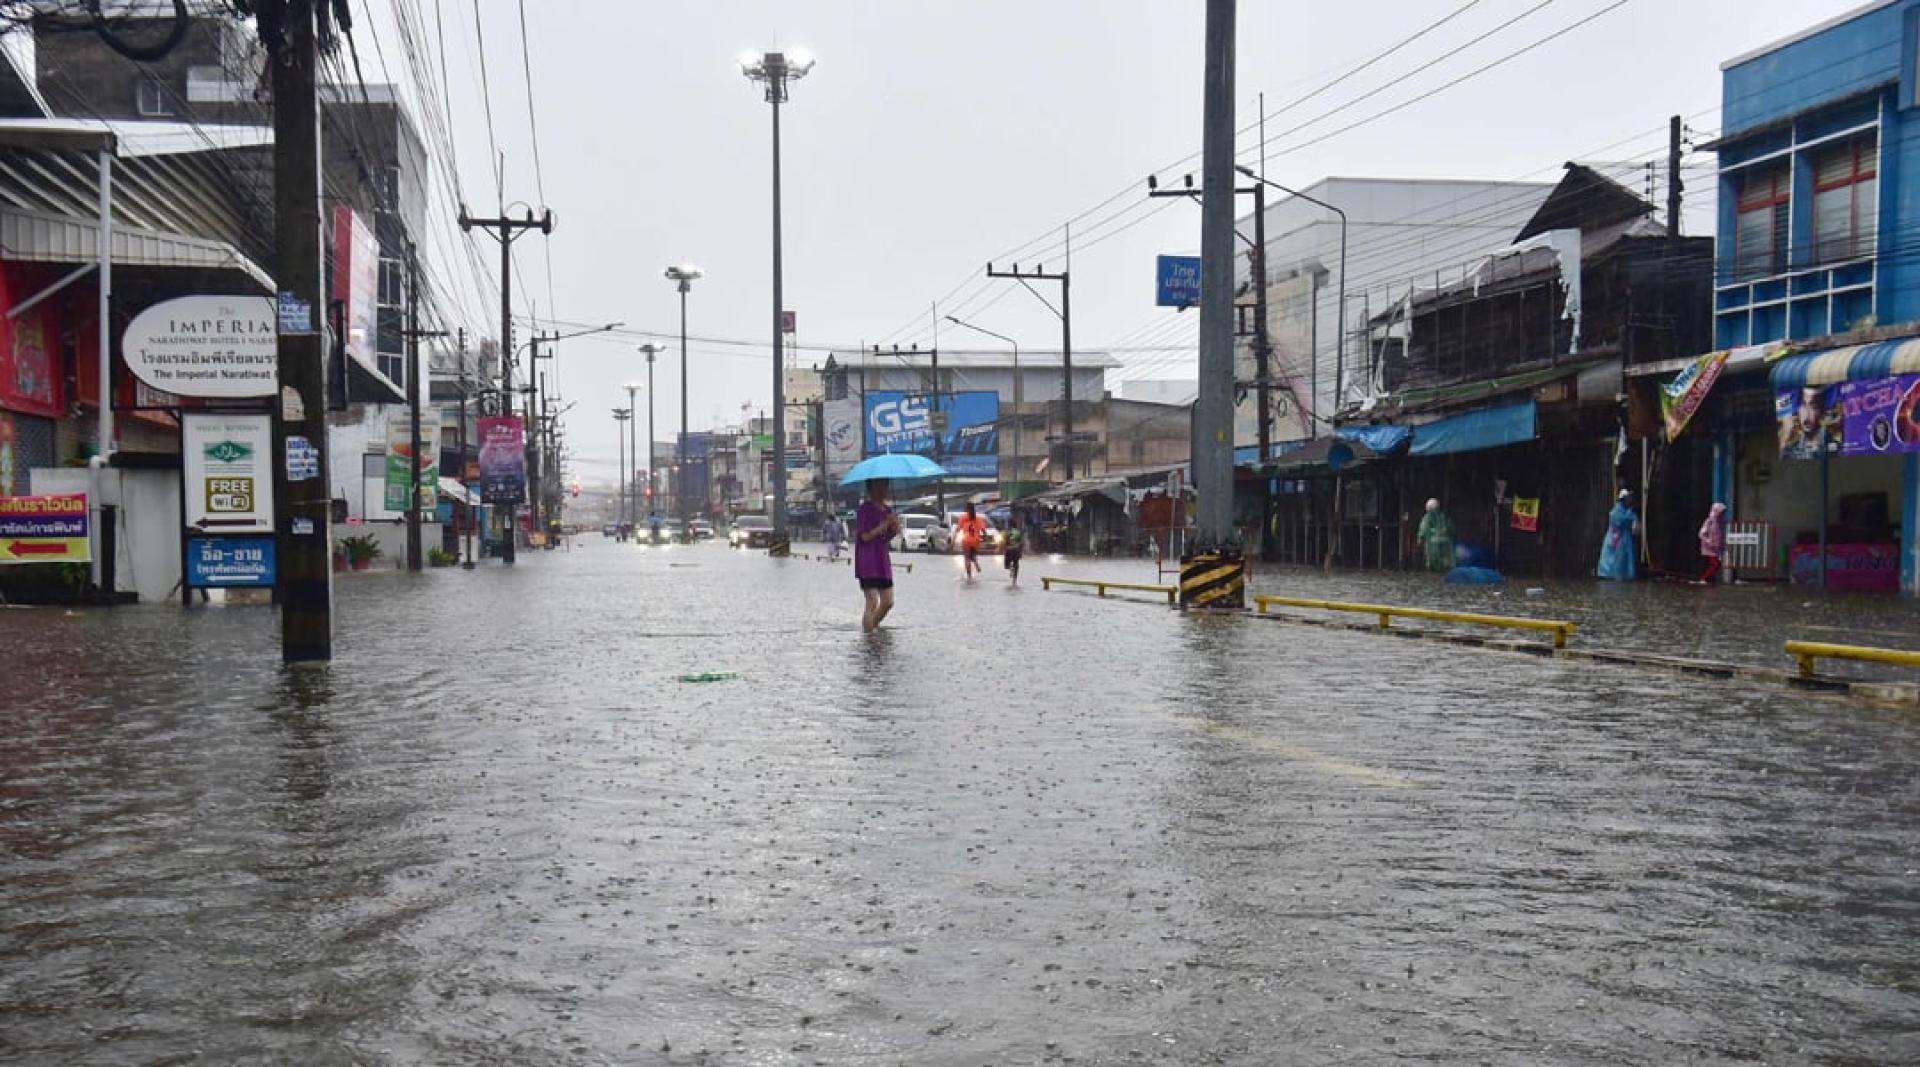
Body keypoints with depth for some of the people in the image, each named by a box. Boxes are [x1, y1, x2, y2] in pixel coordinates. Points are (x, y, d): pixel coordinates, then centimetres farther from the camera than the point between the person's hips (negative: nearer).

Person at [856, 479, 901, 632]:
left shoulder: (887, 510, 13)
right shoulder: (865, 509, -9)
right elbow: (865, 536, -17)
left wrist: (895, 529, -3)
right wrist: (886, 523, -18)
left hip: (883, 561, 8)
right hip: (868, 563, -7)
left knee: (888, 602, 8)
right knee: (872, 602, -11)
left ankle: (874, 625, 27)